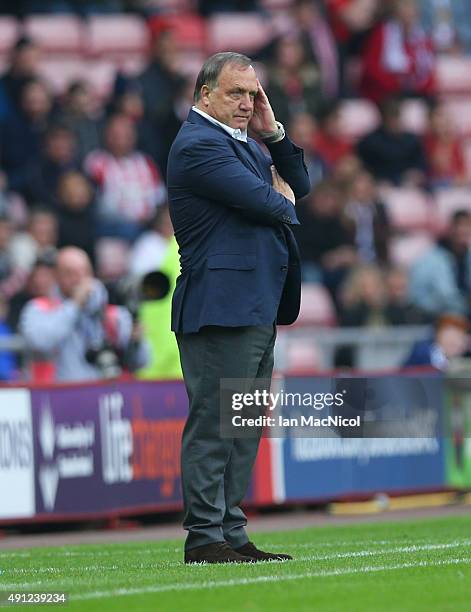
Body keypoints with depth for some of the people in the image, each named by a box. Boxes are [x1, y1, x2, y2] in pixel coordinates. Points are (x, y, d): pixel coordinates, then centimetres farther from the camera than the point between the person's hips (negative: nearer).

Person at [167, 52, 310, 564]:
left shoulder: (242, 143, 21)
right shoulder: (198, 144, -11)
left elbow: (299, 188, 18)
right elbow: (265, 204, -18)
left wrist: (274, 134, 7)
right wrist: (281, 201, 5)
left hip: (257, 306, 10)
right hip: (221, 305, -10)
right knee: (213, 422, -8)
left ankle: (232, 533, 15)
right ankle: (204, 537, -6)